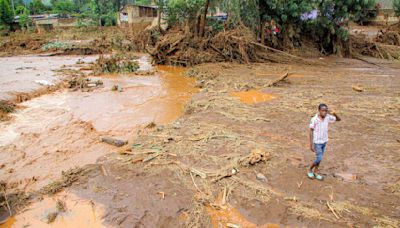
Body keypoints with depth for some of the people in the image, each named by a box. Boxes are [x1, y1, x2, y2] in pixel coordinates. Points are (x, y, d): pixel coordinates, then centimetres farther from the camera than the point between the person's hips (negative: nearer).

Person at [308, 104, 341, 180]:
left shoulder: (327, 117, -8)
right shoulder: (314, 119, -21)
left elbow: (338, 119, 5)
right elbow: (311, 131, -14)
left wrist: (334, 114, -18)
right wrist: (311, 144, -14)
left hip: (324, 141, 5)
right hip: (317, 142, -5)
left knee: (319, 158, 15)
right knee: (319, 159, -4)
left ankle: (315, 172, 32)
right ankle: (310, 170, 20)